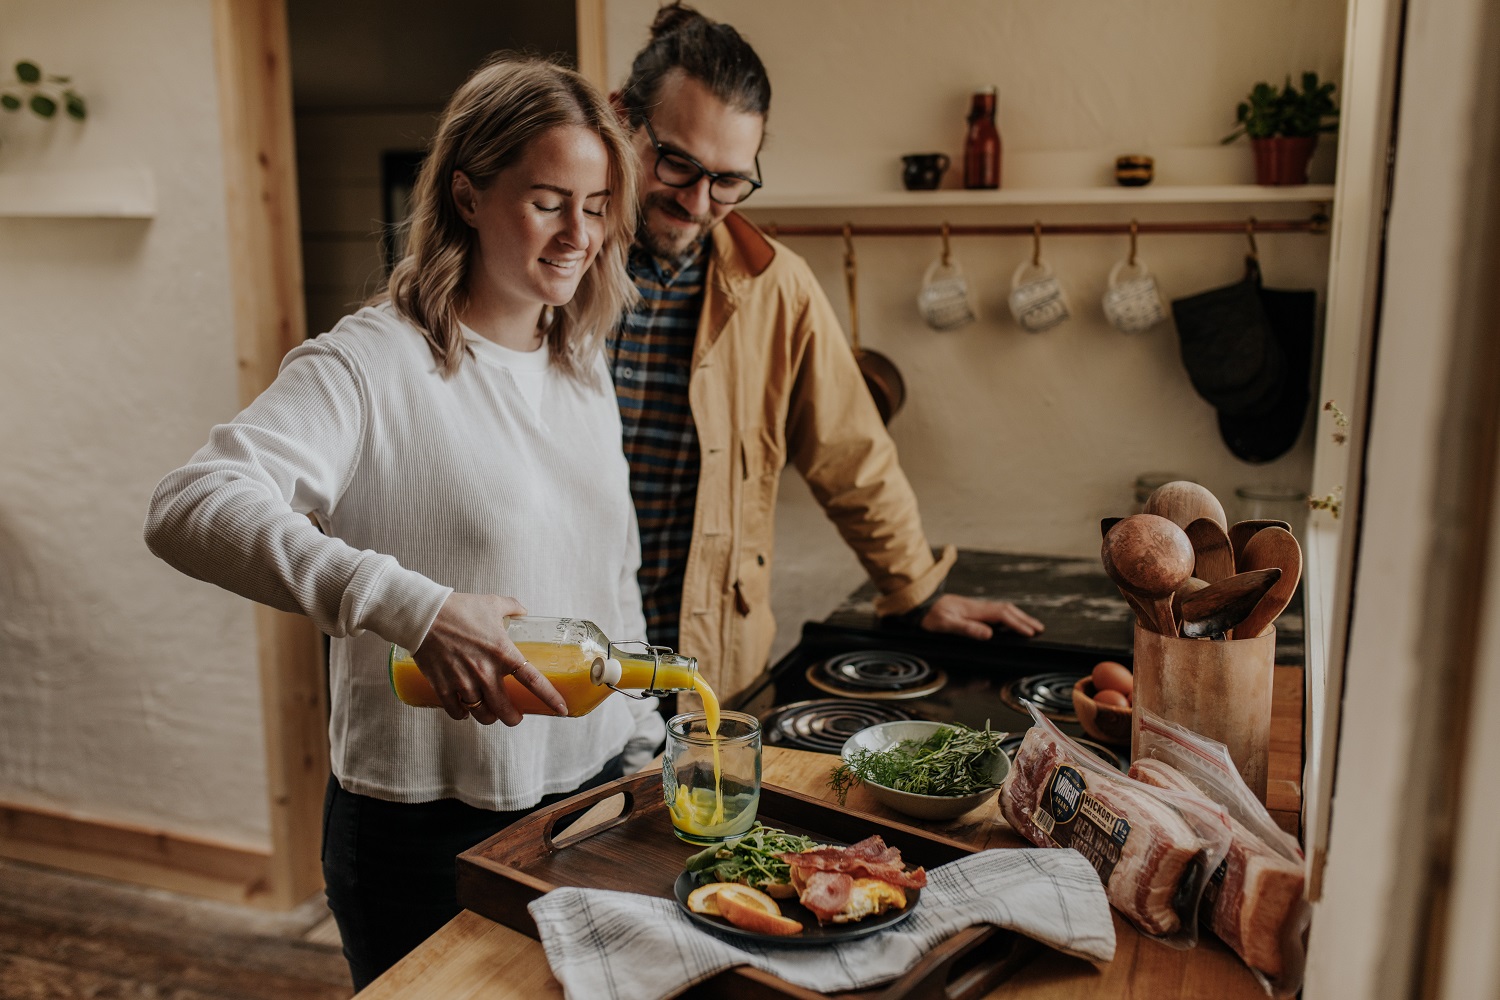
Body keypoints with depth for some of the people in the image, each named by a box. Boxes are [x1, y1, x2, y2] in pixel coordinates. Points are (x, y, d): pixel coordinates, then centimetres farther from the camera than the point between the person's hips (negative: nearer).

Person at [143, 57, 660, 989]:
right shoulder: (375, 364, -16)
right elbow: (190, 508, -30)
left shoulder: (583, 365, 6)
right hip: (432, 833, -6)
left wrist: (644, 739, 12)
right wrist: (414, 607, -39)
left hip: (597, 793, 7)